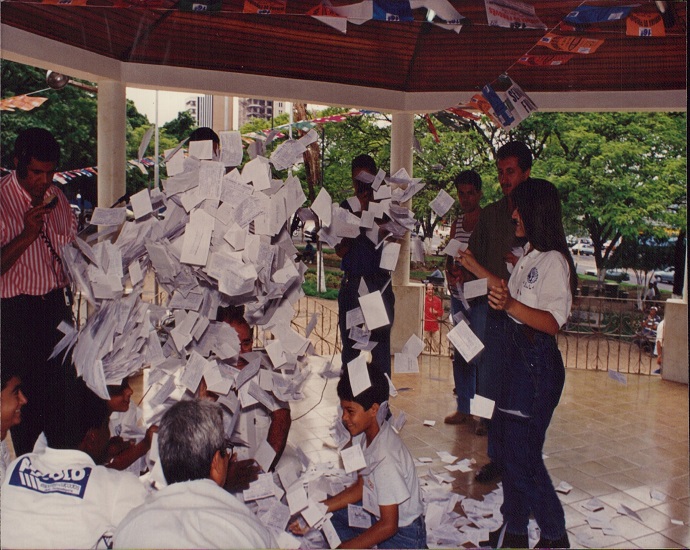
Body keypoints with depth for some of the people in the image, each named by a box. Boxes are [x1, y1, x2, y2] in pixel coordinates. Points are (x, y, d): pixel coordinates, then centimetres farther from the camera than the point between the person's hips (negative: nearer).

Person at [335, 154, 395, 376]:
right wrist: (358, 215, -10)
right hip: (352, 282, 1)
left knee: (381, 339, 0)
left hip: (379, 282, -1)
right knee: (349, 340, 7)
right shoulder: (346, 207, 7)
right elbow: (340, 250, -1)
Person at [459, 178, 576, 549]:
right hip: (515, 353, 9)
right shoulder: (530, 255, 12)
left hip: (537, 361, -9)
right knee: (509, 446, 14)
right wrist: (477, 269, 25)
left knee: (523, 454, -2)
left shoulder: (554, 260, -17)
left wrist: (511, 305, -38)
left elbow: (552, 322, -23)